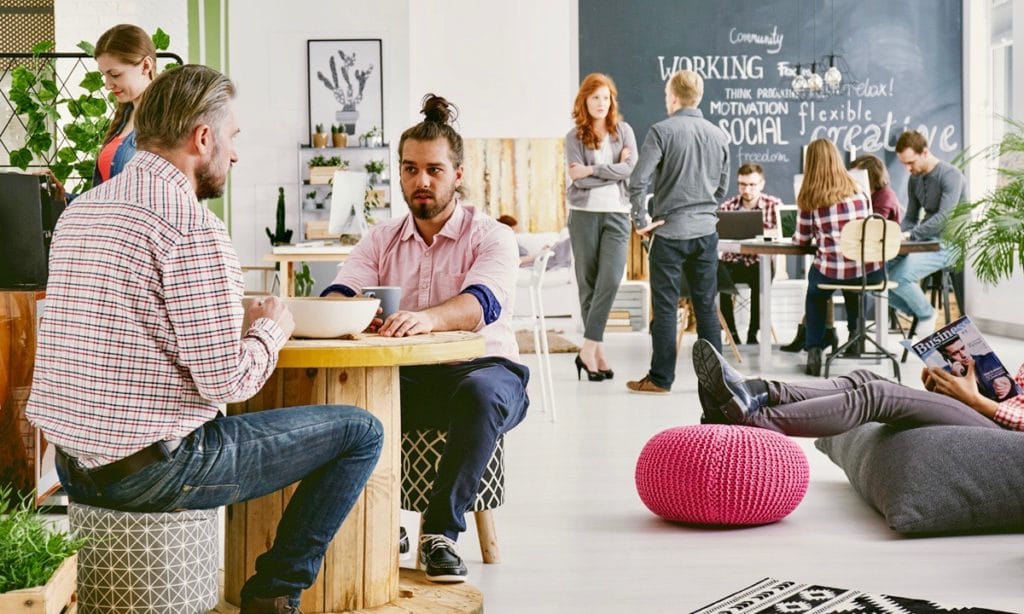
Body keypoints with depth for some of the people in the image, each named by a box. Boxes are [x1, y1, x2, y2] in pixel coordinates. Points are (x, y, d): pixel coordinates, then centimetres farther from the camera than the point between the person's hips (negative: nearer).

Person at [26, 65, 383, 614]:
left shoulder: (80, 209, 9)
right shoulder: (194, 229, -18)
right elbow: (227, 381, -20)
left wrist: (236, 317, 16)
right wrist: (271, 327, 0)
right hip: (154, 470, -9)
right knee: (359, 432, 3)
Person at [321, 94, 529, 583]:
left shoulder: (491, 237, -3)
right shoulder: (381, 240, 10)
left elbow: (483, 303, -23)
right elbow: (337, 294, -5)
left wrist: (427, 318, -46)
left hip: (479, 368, -3)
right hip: (403, 377, 3)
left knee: (481, 393, -38)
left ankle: (441, 533, -26)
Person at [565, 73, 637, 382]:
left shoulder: (623, 130, 7)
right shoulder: (574, 137, 2)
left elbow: (632, 169, -8)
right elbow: (579, 180, -10)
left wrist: (593, 170, -11)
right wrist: (614, 169, -6)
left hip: (617, 214, 1)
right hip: (584, 214, 0)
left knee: (611, 280, -13)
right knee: (588, 284, 3)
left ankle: (588, 349, -9)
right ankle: (598, 351, 9)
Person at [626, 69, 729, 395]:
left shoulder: (662, 131, -10)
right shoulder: (718, 135, 8)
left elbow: (638, 180, -17)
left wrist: (641, 221, -8)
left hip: (670, 231, -5)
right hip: (706, 230, 5)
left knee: (665, 307, 1)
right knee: (707, 306, 11)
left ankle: (660, 378, 6)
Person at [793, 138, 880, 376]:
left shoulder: (809, 198, -3)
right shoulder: (858, 190, 7)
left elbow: (802, 240, 7)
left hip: (832, 272, -3)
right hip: (870, 272, 3)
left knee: (815, 290, 32)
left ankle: (814, 350, 20)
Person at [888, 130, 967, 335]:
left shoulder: (950, 175, -13)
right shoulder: (914, 179, 12)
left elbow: (944, 217, -24)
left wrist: (909, 235, -31)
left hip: (945, 244, -8)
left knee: (899, 277, -29)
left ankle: (926, 313, 1)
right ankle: (917, 312, 8)